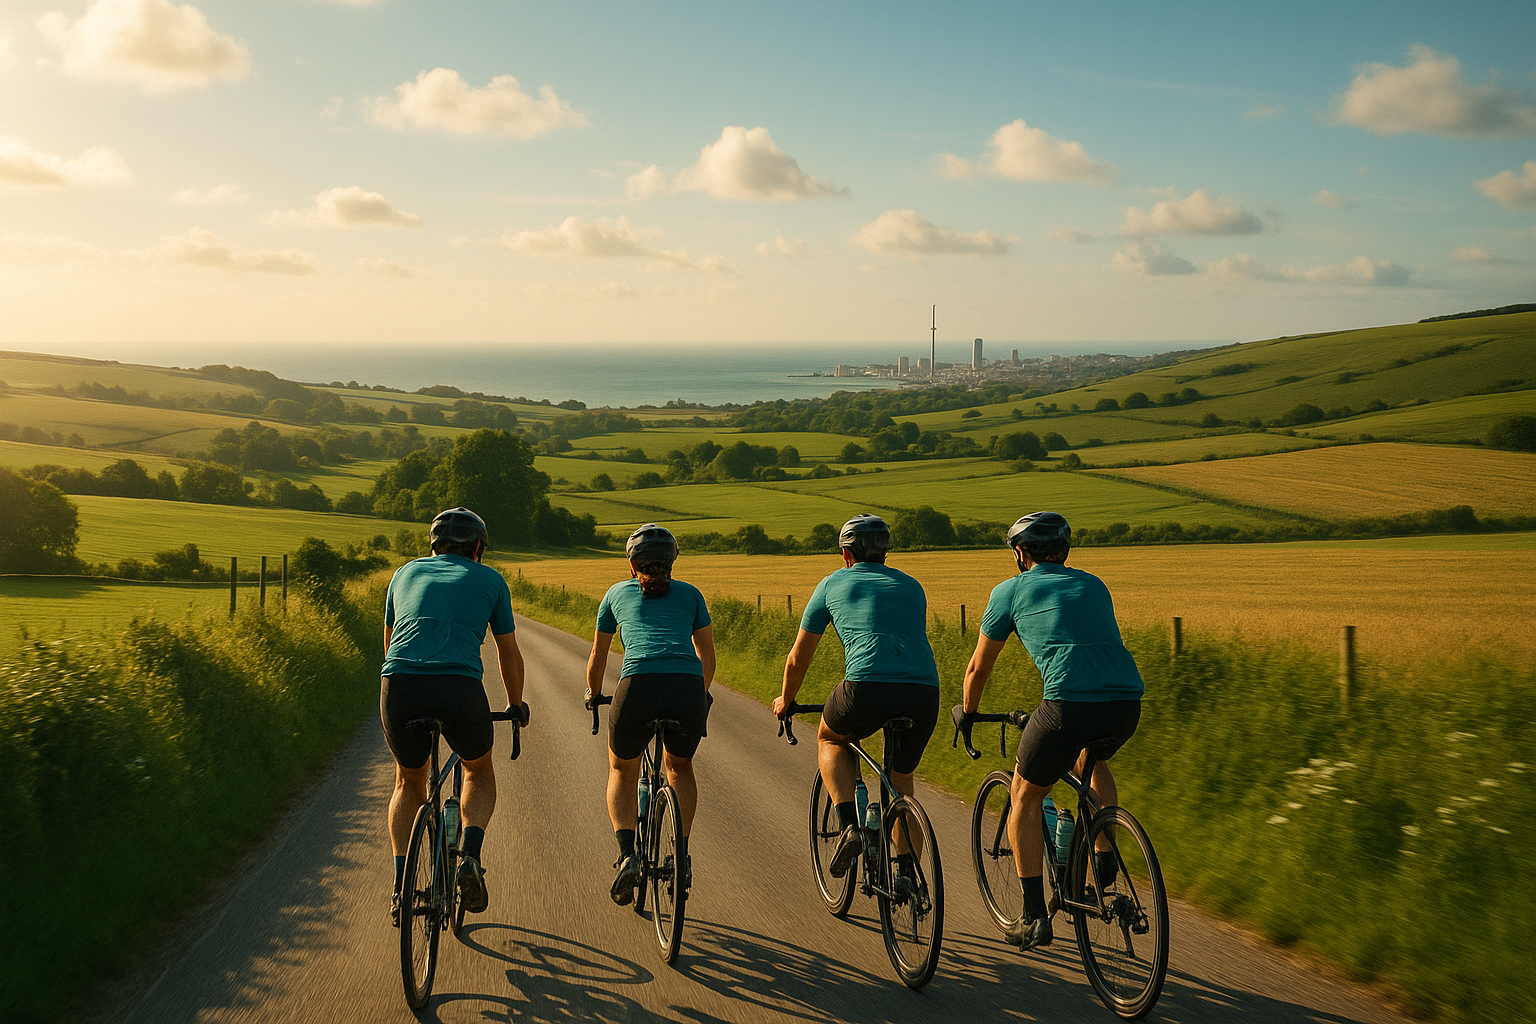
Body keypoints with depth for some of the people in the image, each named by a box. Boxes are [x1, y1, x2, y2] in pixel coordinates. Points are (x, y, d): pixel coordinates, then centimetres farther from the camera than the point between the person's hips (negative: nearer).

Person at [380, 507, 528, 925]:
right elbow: (508, 652, 27)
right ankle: (469, 858, 4)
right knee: (480, 773, 27)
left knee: (409, 783, 27)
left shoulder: (406, 573, 27)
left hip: (399, 686, 2)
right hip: (460, 690, -2)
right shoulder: (490, 580, 20)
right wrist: (516, 705, 43)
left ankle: (400, 885, 13)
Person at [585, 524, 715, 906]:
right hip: (688, 691, 1)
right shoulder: (690, 594, 25)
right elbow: (708, 656, 33)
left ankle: (627, 855, 6)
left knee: (622, 771, 27)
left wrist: (593, 694, 54)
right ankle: (682, 856, 19)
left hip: (638, 690, -1)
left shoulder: (617, 593, 25)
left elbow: (598, 655, 36)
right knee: (679, 768, 32)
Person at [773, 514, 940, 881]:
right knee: (901, 780, 28)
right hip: (924, 693, 3)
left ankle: (849, 825, 10)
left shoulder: (833, 584, 20)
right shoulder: (911, 586, 28)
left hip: (866, 688, -3)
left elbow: (797, 659, 28)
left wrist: (786, 700, 46)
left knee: (830, 740, 30)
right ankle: (907, 873, 20)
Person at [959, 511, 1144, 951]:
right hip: (1127, 704, 5)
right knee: (1091, 759, 37)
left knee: (1026, 797, 18)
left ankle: (1034, 917, 17)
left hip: (1070, 705, -4)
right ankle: (1105, 872, 27)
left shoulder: (1010, 591, 16)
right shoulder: (1093, 586, 28)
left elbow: (978, 668, 24)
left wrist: (968, 714, 43)